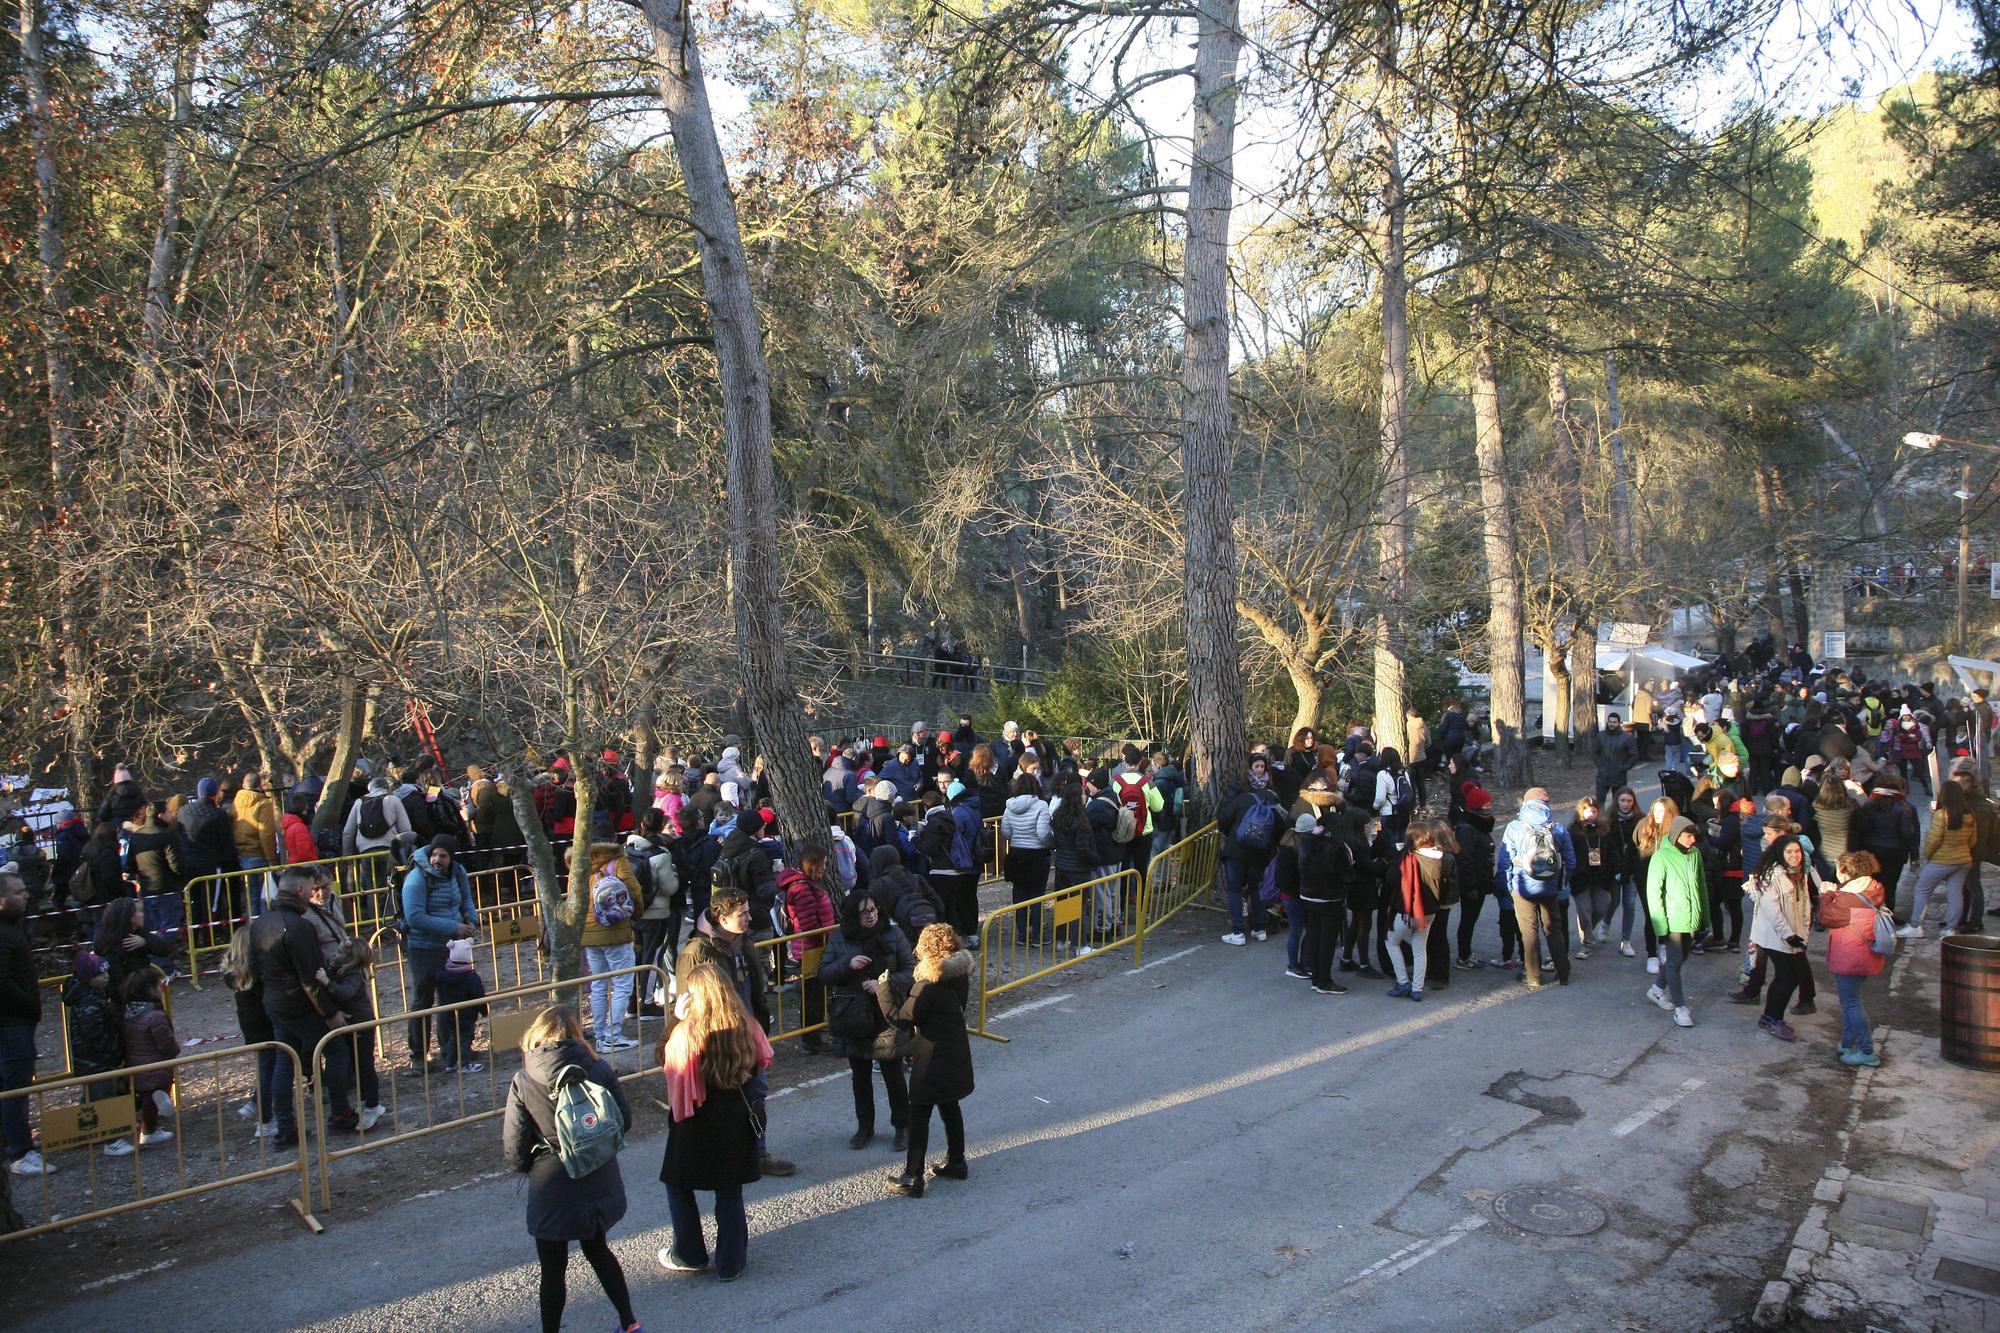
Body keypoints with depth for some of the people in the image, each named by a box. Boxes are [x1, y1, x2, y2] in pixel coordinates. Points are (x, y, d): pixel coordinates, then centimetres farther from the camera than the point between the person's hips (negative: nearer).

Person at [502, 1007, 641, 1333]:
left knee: (553, 1268, 14)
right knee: (597, 1249, 25)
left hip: (552, 1190, -3)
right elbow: (625, 1120, -2)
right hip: (598, 1185, 4)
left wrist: (527, 1166, 11)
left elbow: (513, 1146, -10)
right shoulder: (599, 1070, -10)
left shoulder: (523, 1082, -14)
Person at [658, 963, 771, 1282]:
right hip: (737, 1121, 3)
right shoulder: (747, 1026, -9)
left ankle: (689, 1255, 29)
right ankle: (731, 1262, 22)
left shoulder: (686, 1033, -21)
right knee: (730, 1192, 15)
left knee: (679, 1185, 20)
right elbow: (763, 1061, 5)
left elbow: (666, 1064, -8)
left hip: (696, 1123, -3)